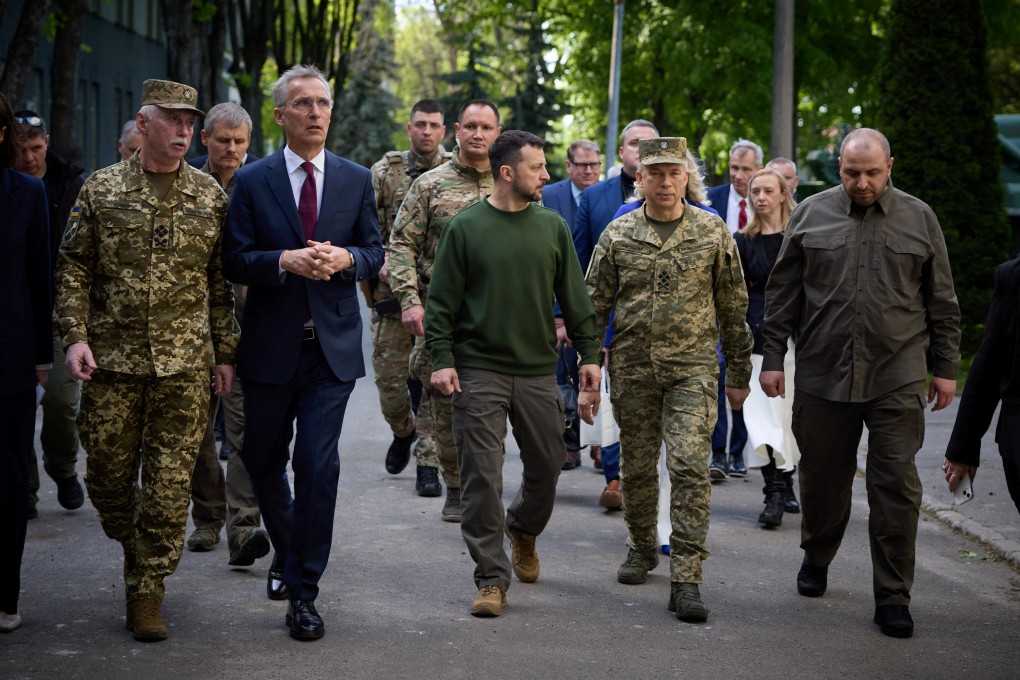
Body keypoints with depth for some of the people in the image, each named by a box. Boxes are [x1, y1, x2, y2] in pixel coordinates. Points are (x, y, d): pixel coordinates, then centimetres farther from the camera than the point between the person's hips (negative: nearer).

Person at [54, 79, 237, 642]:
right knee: (108, 472, 7)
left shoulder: (210, 195, 6)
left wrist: (224, 352, 7)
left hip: (185, 364, 0)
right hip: (111, 360, 0)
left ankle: (146, 590, 9)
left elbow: (221, 283, 9)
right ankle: (136, 549, 35)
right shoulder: (101, 189, 3)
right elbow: (73, 269, 4)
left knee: (170, 483, -1)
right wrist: (74, 336, -6)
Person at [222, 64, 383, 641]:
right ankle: (289, 550, 41)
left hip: (332, 345, 0)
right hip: (271, 345, 1)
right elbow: (235, 261, -3)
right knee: (263, 461, 13)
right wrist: (286, 261, -21)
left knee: (319, 464, -9)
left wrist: (346, 259, -13)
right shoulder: (252, 181, 1)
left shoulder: (356, 179, 6)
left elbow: (375, 254, 9)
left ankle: (304, 591, -1)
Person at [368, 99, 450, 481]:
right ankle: (403, 432, 34)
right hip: (393, 291, 1)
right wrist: (378, 262, -11)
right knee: (389, 375, 4)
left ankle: (429, 463, 7)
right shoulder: (385, 172, 5)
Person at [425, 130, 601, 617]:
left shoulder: (552, 226, 7)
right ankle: (491, 578, 4)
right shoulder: (465, 227, -2)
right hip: (479, 371, -3)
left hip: (538, 371, 3)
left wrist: (589, 353, 6)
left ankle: (523, 530, 41)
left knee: (547, 466, 10)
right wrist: (441, 359, -10)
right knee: (482, 477, -5)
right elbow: (441, 301, -1)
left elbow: (575, 297, 11)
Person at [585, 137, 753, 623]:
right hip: (633, 368, 2)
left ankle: (685, 579, -10)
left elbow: (733, 308, 7)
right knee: (637, 468, 12)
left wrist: (738, 375, 9)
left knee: (690, 469, -12)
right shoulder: (617, 235, 3)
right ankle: (642, 547, 36)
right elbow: (594, 308, 6)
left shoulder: (713, 233, 1)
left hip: (692, 368, -2)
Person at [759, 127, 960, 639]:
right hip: (822, 376, 1)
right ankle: (816, 559, 37)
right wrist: (773, 358, 3)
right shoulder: (811, 215, 4)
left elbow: (942, 303, 9)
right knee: (822, 480, 12)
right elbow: (782, 294, 7)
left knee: (896, 488, -3)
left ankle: (893, 598, 5)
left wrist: (946, 367, 7)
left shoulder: (919, 219, 4)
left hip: (897, 381, -1)